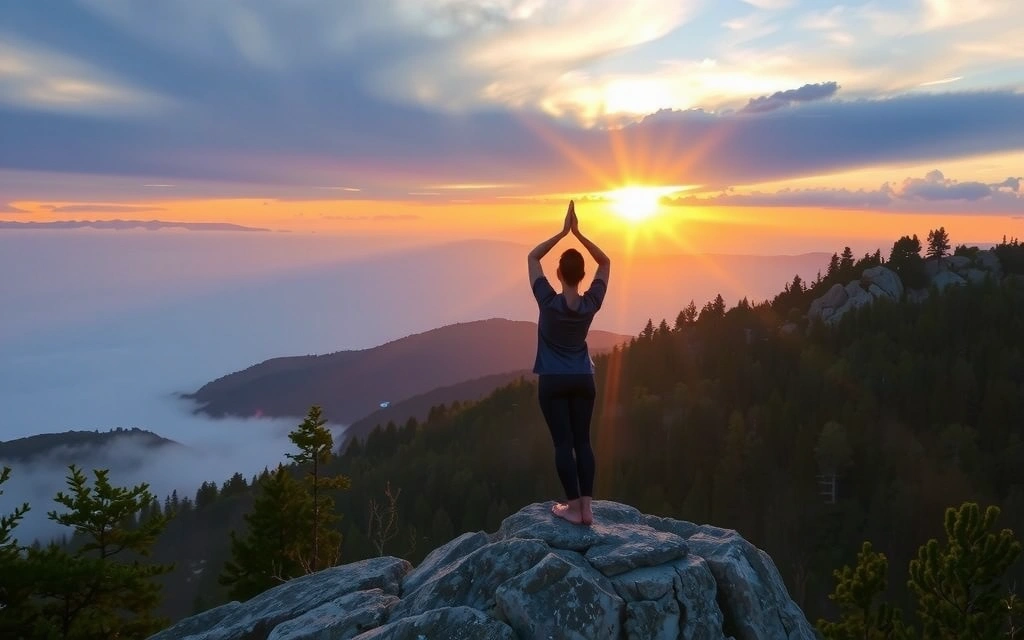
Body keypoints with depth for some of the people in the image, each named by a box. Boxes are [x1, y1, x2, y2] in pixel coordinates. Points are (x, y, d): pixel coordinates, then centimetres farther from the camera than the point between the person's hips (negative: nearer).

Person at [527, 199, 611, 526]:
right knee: (582, 441, 7)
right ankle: (586, 507, 5)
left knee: (563, 443, 0)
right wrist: (579, 233, -3)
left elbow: (532, 257, -4)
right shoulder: (591, 304, -6)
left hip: (553, 382, -3)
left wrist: (563, 232, -8)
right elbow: (605, 262, 7)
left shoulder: (548, 302, -14)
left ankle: (573, 507, 1)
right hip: (583, 380, 3)